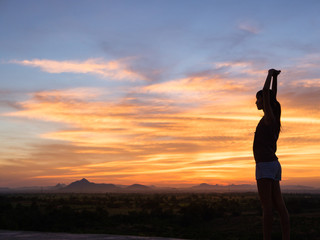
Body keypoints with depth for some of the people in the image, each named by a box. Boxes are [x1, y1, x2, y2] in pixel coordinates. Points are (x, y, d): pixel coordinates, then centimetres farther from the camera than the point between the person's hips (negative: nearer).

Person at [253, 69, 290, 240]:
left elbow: (266, 92, -11)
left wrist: (270, 74, 3)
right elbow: (273, 95, 30)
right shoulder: (274, 117, 18)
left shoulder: (269, 115, -5)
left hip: (265, 164, -9)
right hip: (274, 165, 9)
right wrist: (275, 77, 33)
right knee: (279, 205, 4)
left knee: (266, 206, -11)